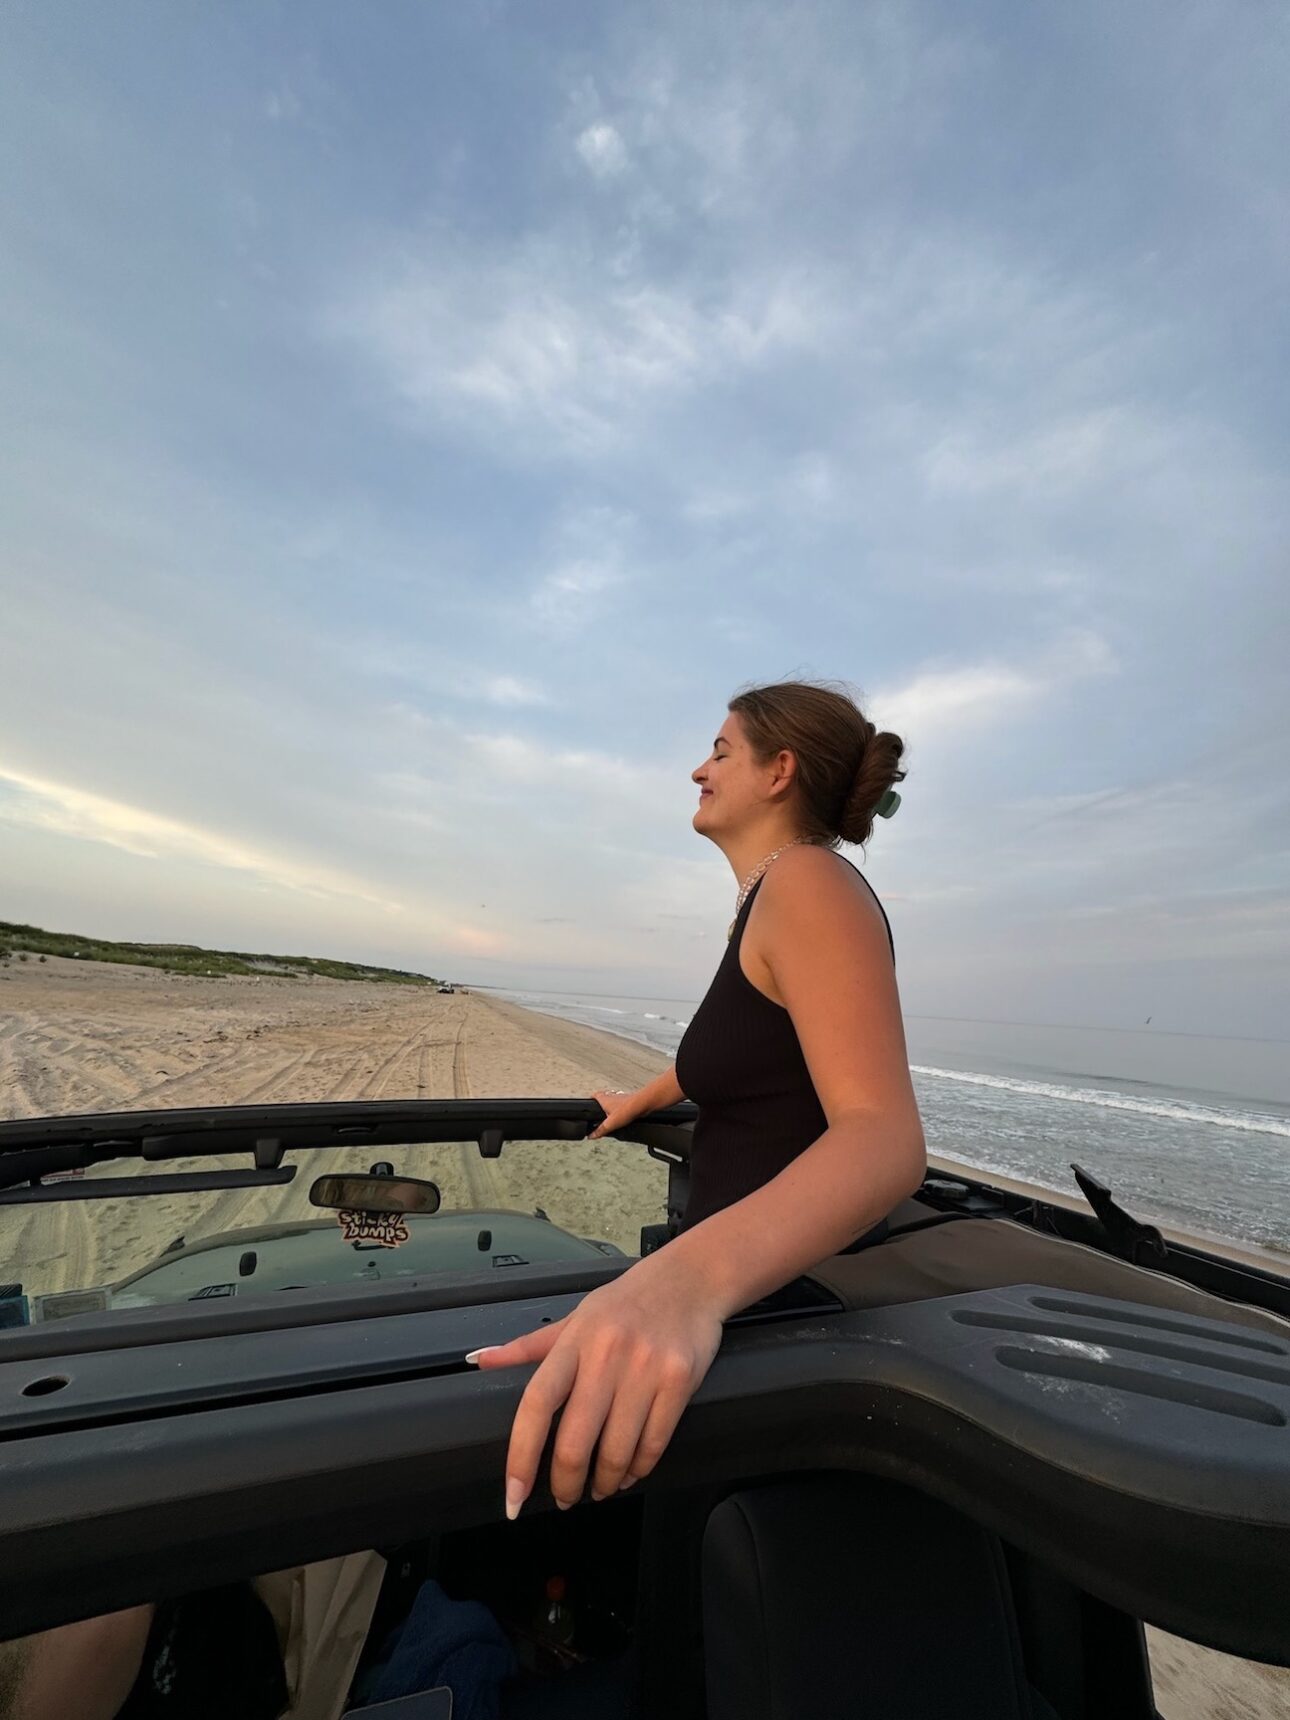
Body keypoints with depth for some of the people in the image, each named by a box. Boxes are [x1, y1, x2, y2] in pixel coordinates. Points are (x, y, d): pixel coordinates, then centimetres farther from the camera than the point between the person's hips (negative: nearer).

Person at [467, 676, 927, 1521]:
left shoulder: (808, 879, -22)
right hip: (738, 1273, 8)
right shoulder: (774, 893, 7)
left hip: (787, 1285, -8)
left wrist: (690, 1275, -50)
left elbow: (886, 1136, -34)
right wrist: (640, 1101, 34)